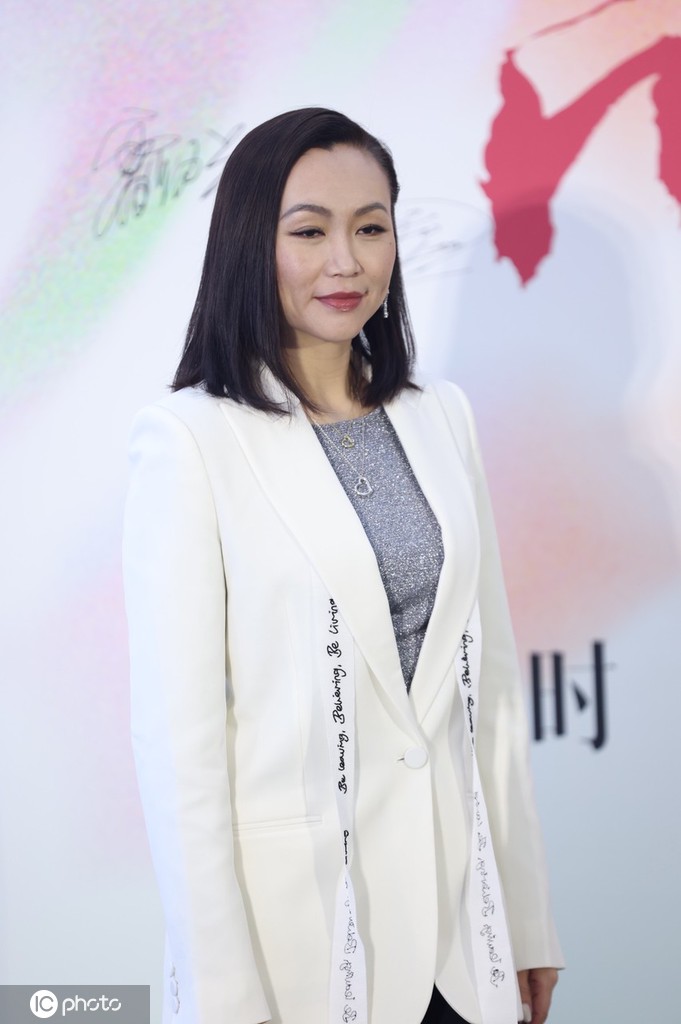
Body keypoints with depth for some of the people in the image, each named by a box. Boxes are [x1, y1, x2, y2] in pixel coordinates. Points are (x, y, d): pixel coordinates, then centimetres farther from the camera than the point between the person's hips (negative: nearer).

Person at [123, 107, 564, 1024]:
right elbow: (177, 737, -13)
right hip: (298, 934, -5)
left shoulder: (441, 416, 6)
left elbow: (491, 677, 9)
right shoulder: (187, 440, -11)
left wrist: (526, 917, 10)